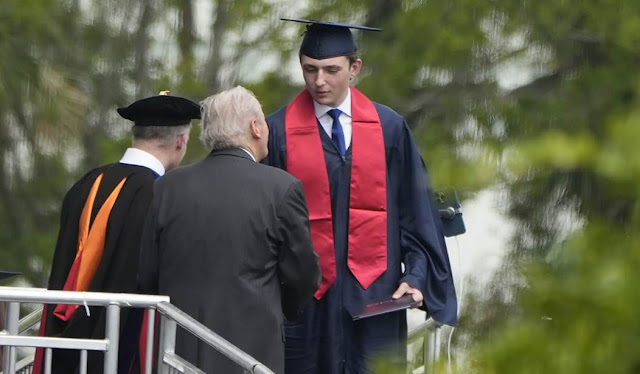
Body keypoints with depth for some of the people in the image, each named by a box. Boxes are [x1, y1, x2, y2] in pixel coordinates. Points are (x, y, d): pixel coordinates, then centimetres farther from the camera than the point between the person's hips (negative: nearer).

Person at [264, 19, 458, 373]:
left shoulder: (389, 128, 5)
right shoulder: (279, 132, 0)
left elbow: (414, 212, 8)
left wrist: (416, 276, -2)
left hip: (376, 299, 1)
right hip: (307, 301, -1)